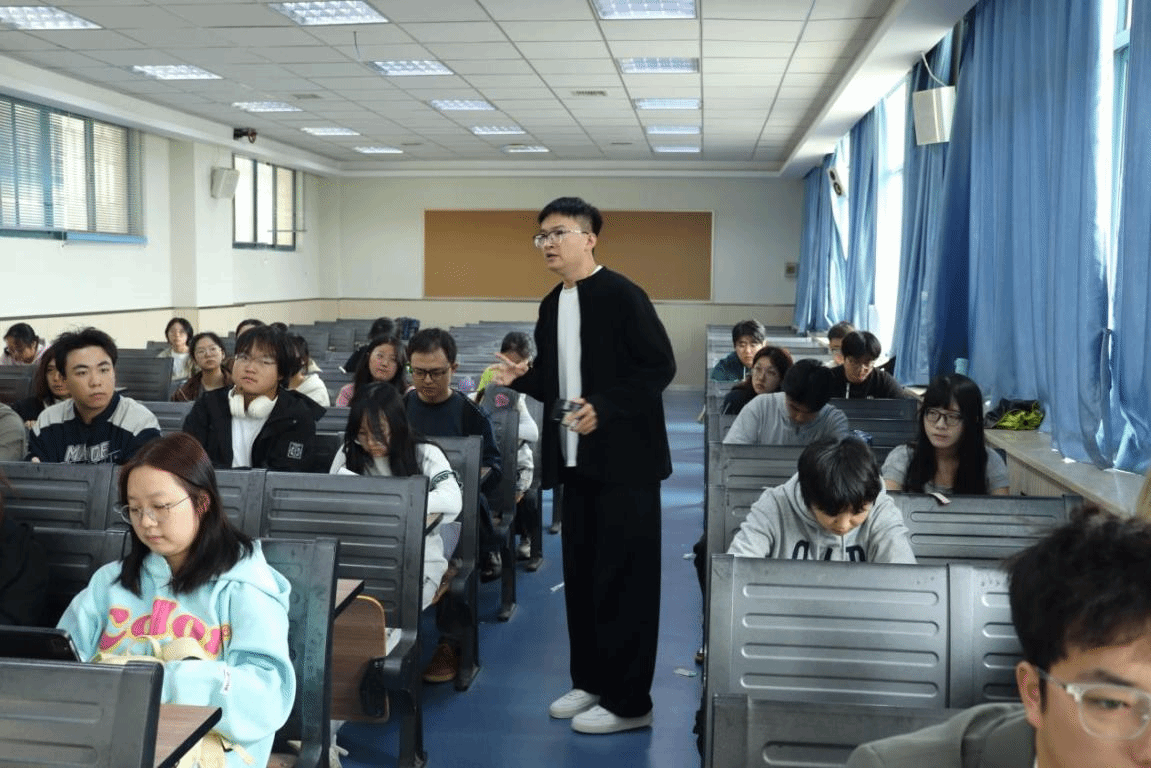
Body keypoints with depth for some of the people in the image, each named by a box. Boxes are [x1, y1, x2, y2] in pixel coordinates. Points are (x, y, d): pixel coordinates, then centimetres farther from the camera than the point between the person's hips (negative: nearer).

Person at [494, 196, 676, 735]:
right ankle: (590, 681, 30)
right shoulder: (551, 305, 12)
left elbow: (660, 367, -15)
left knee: (623, 579, 0)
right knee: (581, 575, 15)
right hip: (576, 461, 8)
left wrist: (604, 407, -23)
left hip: (623, 460, -8)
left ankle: (628, 702, 11)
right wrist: (521, 378, 0)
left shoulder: (621, 295, -12)